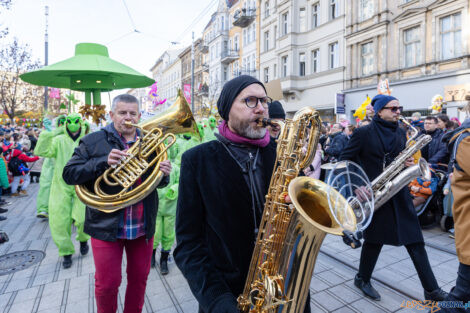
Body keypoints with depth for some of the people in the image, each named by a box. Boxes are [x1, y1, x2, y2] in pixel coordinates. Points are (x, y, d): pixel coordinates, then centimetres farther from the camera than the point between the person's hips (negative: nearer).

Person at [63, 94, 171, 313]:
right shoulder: (94, 141, -2)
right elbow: (69, 174, -8)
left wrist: (164, 174, -14)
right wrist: (104, 162, -22)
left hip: (143, 227, 3)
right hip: (107, 226, -2)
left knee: (139, 279, 17)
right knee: (107, 284, 10)